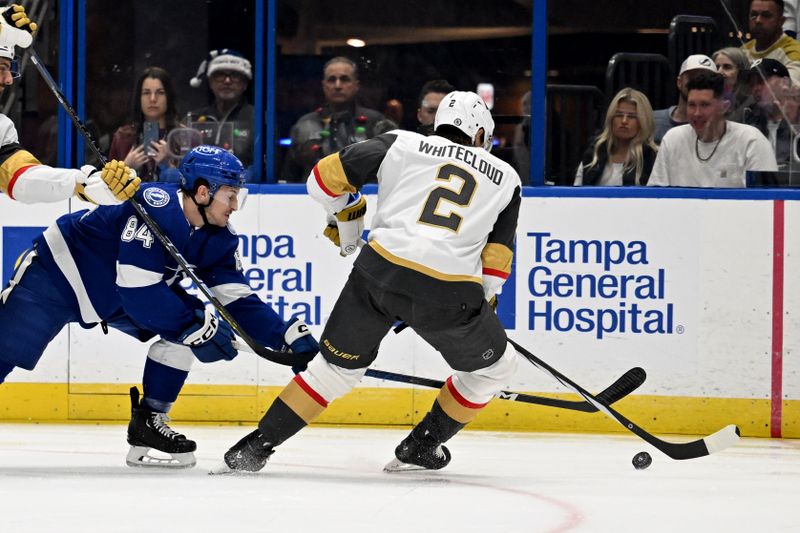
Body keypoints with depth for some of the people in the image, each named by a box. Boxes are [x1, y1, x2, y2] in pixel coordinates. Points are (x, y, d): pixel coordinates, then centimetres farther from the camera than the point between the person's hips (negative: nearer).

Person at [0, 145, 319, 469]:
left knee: (191, 323, -8)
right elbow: (137, 289, -36)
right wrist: (194, 325, -34)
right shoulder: (157, 206, -33)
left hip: (112, 300, 7)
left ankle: (148, 421, -3)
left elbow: (237, 301, -5)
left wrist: (289, 335, -16)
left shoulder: (219, 240, -8)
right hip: (58, 272, -7)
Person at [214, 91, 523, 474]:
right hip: (449, 292, -2)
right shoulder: (505, 177, 20)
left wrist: (345, 214, 30)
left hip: (379, 270, 2)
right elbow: (496, 260, 16)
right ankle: (420, 448, 27)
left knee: (337, 365, 20)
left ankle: (255, 447, 16)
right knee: (493, 365, 25)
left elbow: (326, 177, 12)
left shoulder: (401, 144, 17)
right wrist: (480, 305, 30)